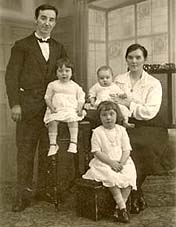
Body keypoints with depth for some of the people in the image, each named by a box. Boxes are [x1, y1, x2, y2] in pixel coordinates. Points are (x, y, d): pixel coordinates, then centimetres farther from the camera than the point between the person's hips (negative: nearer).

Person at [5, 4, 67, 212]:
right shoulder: (22, 46, 5)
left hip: (53, 106, 3)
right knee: (25, 150, 0)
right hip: (28, 106, -3)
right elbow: (11, 75, -1)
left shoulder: (59, 49, 16)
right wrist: (14, 104, -11)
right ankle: (23, 194, 7)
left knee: (48, 149, 6)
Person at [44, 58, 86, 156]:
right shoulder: (52, 85, 13)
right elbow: (48, 98, 14)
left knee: (73, 119, -33)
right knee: (52, 121, -29)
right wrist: (51, 107, -5)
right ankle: (53, 144, -22)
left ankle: (73, 143, -30)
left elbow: (81, 99, 12)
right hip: (56, 111, 1)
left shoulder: (75, 86, 12)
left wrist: (79, 108, -7)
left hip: (71, 110, -1)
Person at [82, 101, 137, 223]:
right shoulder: (97, 132, -2)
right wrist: (111, 162, -18)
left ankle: (118, 208, -19)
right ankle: (122, 207, -23)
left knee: (129, 175, -25)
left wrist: (121, 163, -15)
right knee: (111, 177, -31)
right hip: (104, 163, -2)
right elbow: (97, 152, -7)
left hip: (122, 162, 3)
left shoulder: (121, 130, 5)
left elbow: (126, 150, 3)